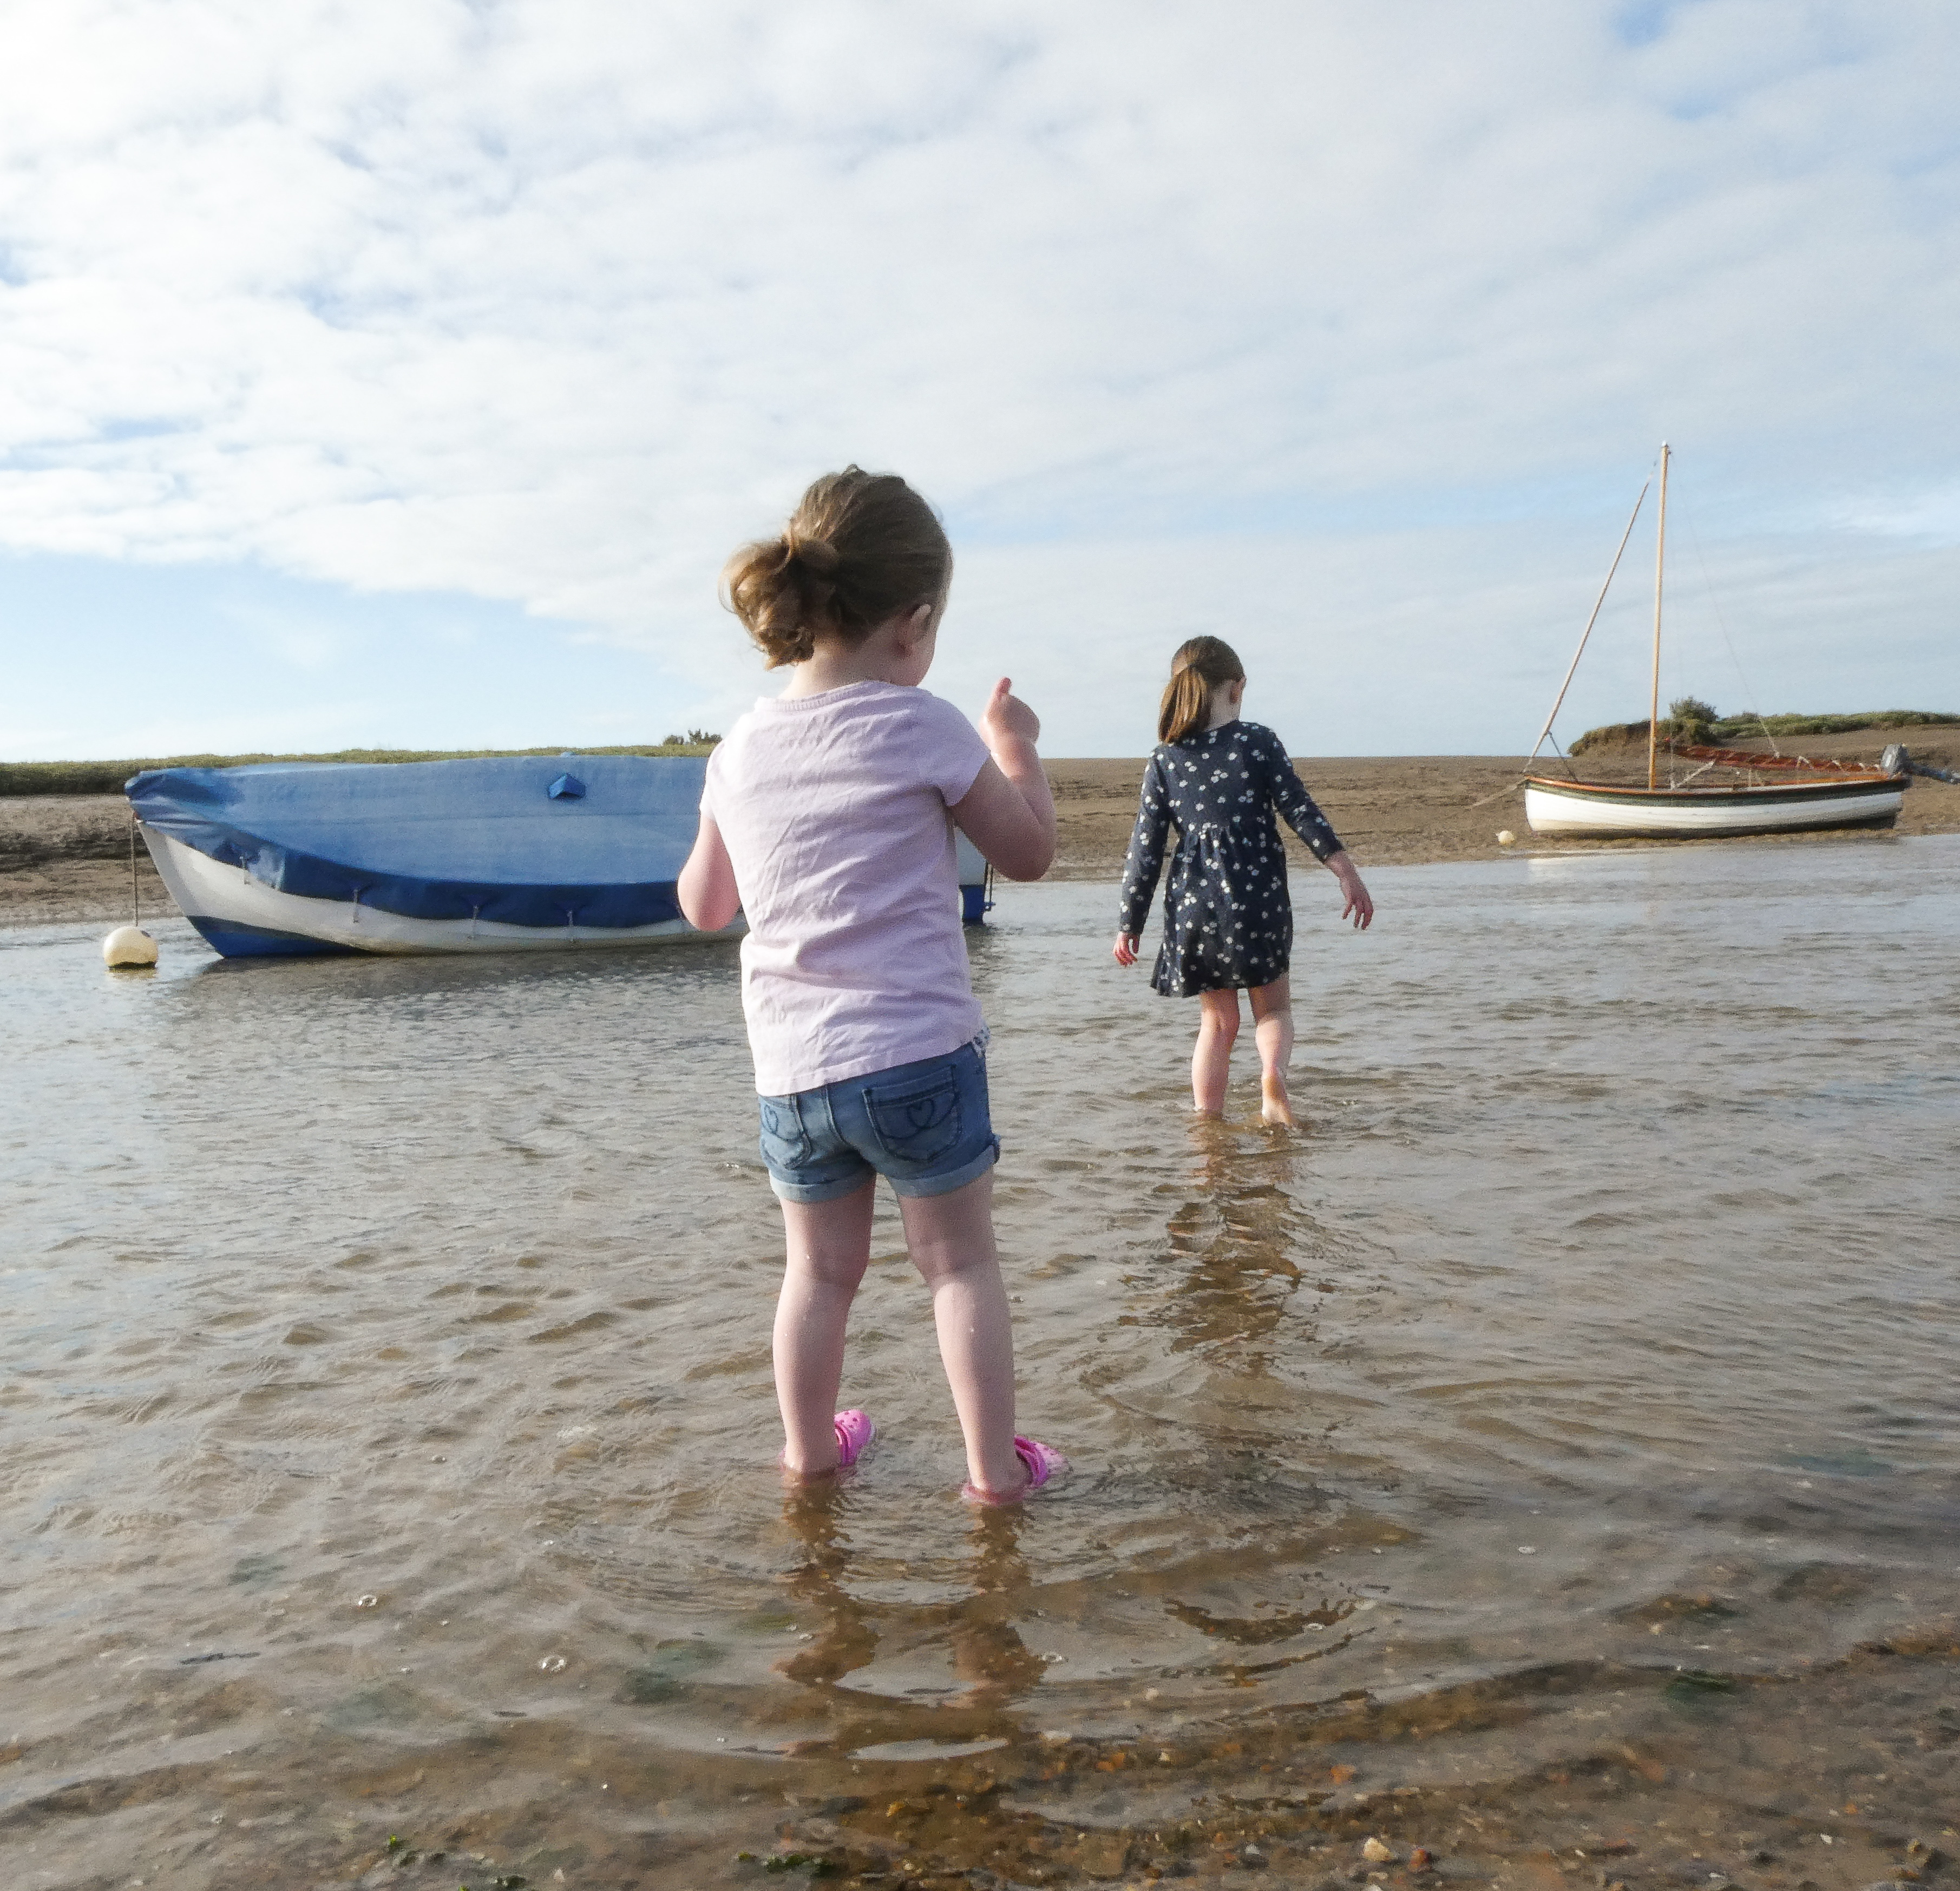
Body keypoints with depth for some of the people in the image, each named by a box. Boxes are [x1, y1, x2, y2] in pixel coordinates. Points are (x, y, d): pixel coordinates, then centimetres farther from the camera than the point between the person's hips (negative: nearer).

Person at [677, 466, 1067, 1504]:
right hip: (918, 1055, -4)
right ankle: (994, 1461, 17)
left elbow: (703, 905, 15)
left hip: (790, 1071, 4)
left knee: (822, 1268, 20)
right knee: (959, 1261, 11)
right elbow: (1029, 851, 1)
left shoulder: (740, 750, 4)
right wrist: (1016, 745, 15)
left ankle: (810, 1446, 33)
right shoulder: (923, 727, -9)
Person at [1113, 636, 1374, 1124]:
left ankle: (1207, 1120, 16)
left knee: (1217, 1019, 17)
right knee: (1273, 1005, 16)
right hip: (1256, 896, -2)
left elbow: (1146, 847, 2)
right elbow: (1300, 810, -4)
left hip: (1193, 902, 2)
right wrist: (1346, 872, 1)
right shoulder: (1259, 742, -3)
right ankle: (1273, 1074, -13)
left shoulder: (1164, 760, 3)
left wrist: (1131, 923, 8)